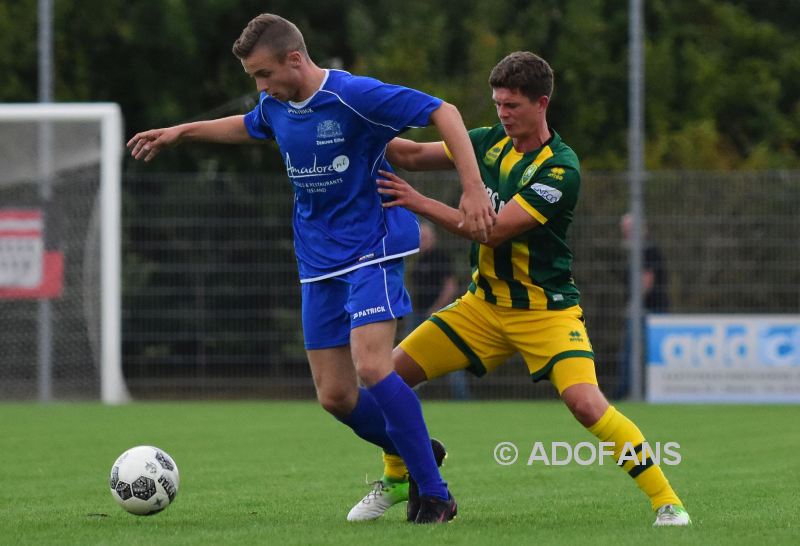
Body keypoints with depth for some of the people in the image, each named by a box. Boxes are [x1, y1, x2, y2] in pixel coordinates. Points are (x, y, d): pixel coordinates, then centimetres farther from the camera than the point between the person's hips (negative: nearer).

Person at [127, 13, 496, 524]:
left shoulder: (354, 96, -19)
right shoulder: (275, 107, 5)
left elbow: (443, 112, -19)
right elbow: (248, 126, 31)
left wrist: (473, 189, -27)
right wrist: (181, 132, 31)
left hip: (372, 251, -7)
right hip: (319, 263, 7)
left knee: (371, 366, -23)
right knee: (335, 395, 2)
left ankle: (436, 495, -15)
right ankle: (413, 454, 27)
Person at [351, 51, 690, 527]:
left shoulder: (560, 169, -20)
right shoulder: (491, 142, 1)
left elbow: (494, 230, -25)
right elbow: (413, 155, 7)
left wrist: (420, 203, -27)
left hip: (546, 309, -6)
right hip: (484, 303, 6)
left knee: (586, 402, -27)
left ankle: (666, 500, -17)